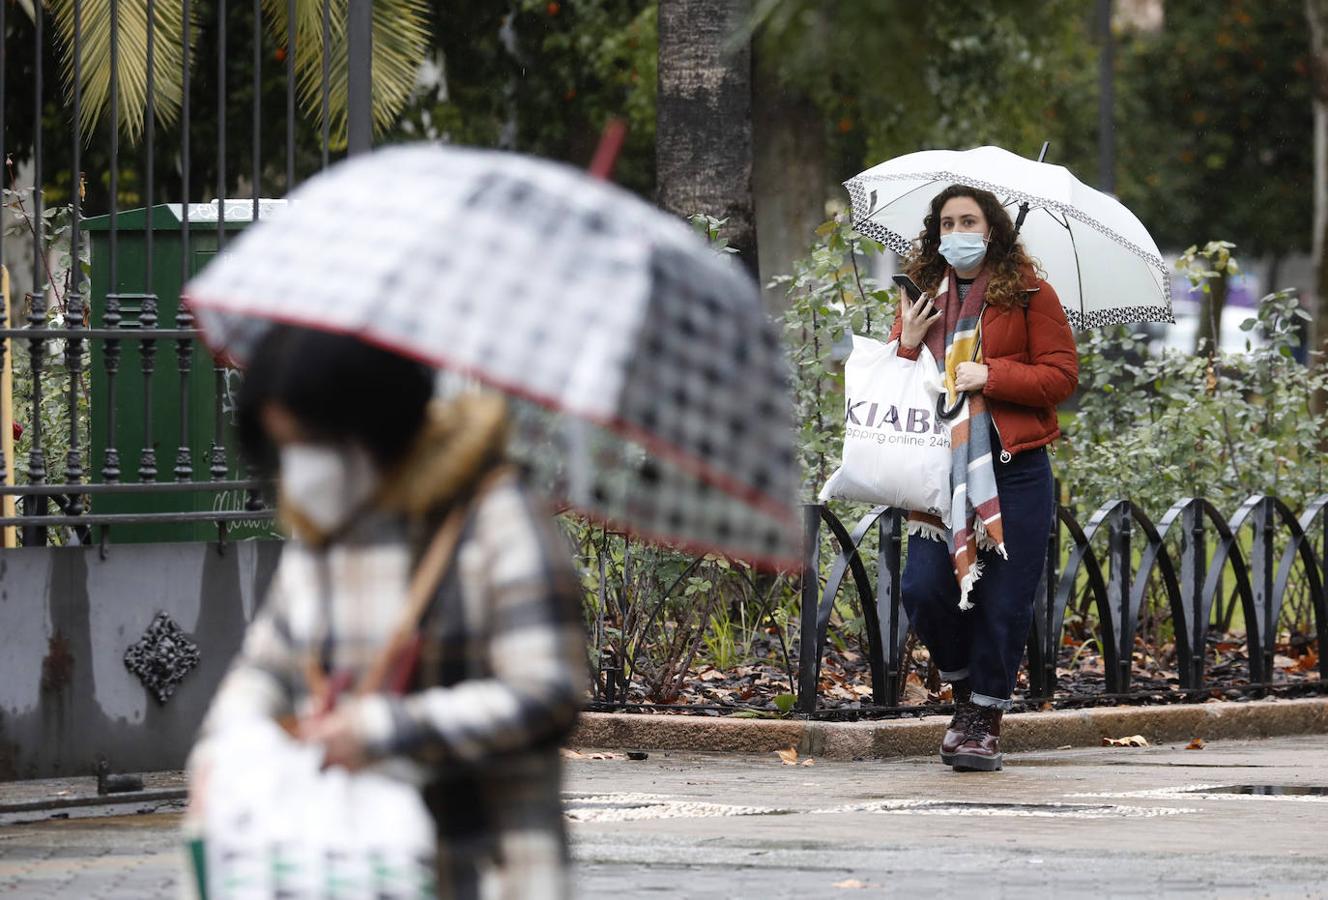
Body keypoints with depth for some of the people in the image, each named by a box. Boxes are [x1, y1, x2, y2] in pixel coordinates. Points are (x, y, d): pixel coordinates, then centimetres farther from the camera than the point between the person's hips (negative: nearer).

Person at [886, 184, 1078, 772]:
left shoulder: (1027, 293, 2)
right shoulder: (921, 298, 14)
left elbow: (1062, 375, -3)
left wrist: (991, 376, -13)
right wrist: (906, 345, -2)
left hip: (1015, 467, -3)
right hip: (941, 465, 3)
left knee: (1004, 601, -3)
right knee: (924, 588, -9)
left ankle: (984, 721, 8)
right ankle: (965, 691, 15)